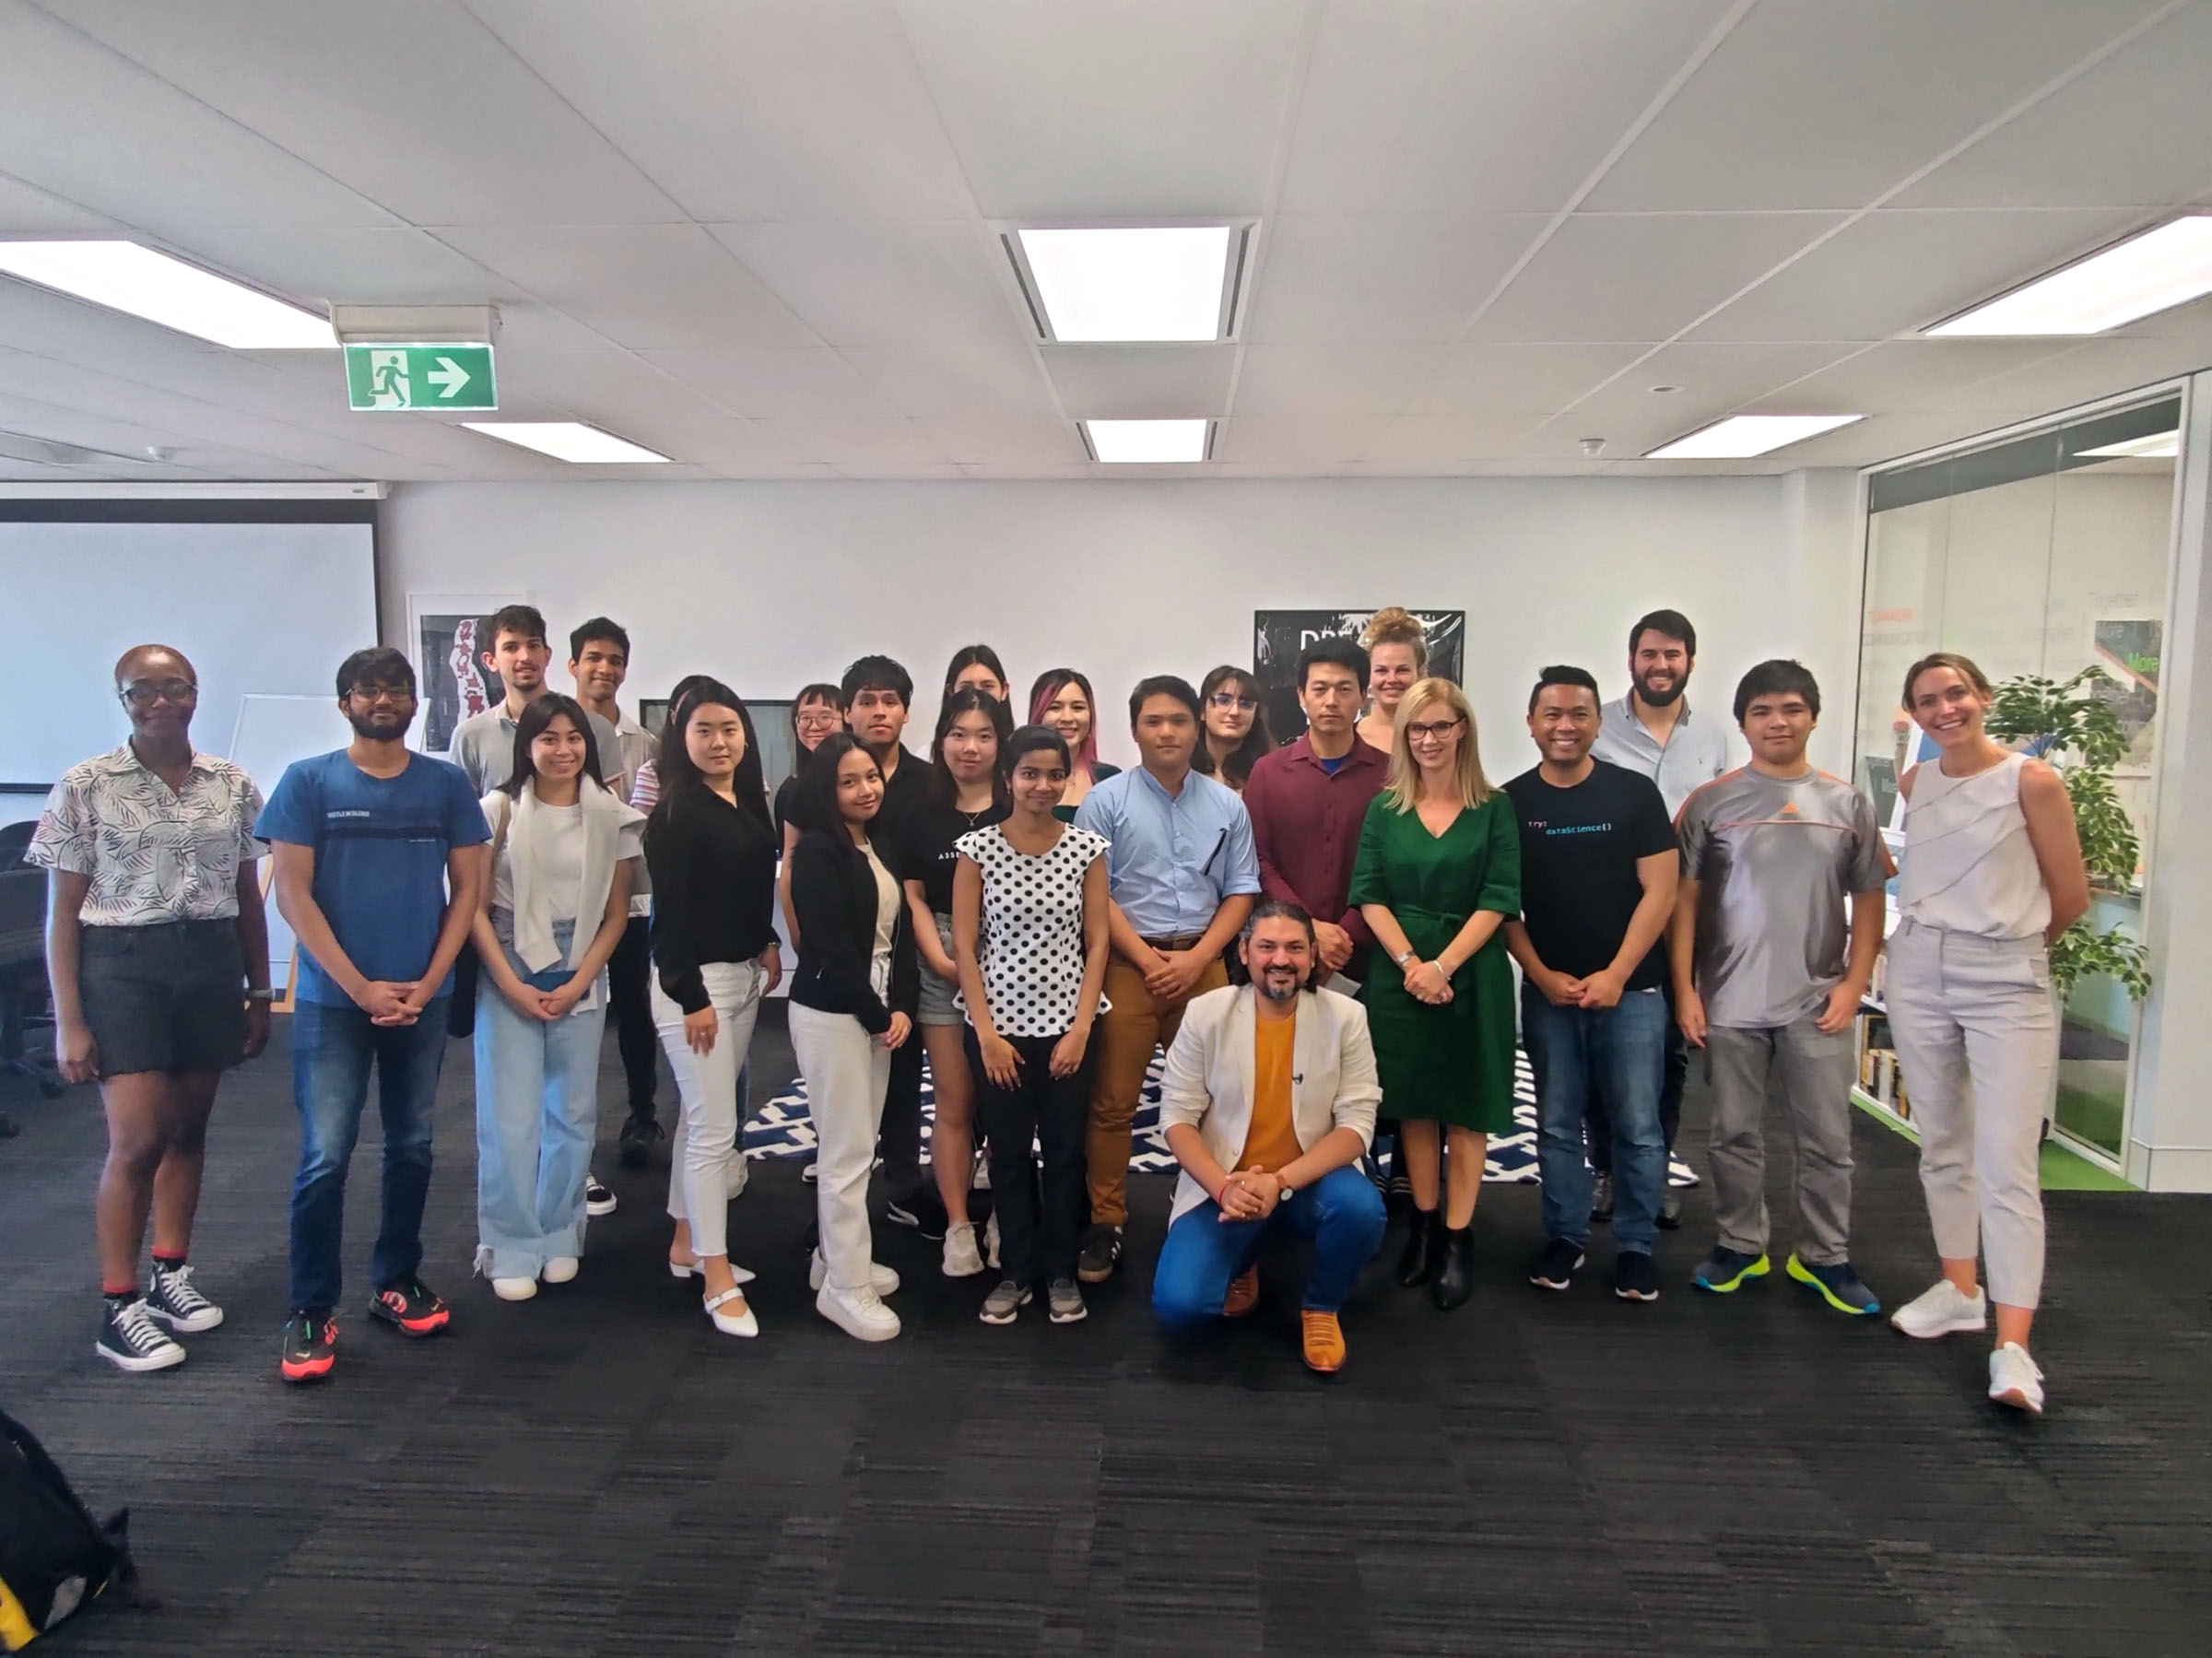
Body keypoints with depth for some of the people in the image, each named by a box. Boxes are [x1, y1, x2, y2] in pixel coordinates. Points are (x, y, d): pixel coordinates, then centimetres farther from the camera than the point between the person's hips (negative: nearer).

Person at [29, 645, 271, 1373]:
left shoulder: (232, 785, 5)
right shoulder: (86, 786, -4)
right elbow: (63, 911, -3)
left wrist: (259, 994, 11)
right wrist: (69, 1021, -6)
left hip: (212, 965, 4)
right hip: (122, 967, -3)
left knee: (187, 1129, 12)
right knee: (138, 1140, -7)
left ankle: (171, 1275, 27)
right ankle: (118, 1308, 5)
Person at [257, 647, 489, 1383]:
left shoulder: (448, 784, 3)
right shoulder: (308, 782, -2)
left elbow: (467, 888, 4)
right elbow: (292, 893, -6)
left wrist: (427, 983, -7)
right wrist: (360, 987, -12)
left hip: (422, 998, 3)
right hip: (331, 1000, -2)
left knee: (411, 1147, 11)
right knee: (325, 1157, -3)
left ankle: (396, 1283, 25)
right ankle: (310, 1309, 8)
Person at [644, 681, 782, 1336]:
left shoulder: (749, 803, 7)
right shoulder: (675, 814, -14)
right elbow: (671, 911, -17)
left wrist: (769, 945, 8)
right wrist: (691, 998, -19)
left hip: (743, 975, 8)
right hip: (693, 982, -8)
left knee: (701, 1116, 17)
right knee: (715, 1128, -5)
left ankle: (686, 1244, 30)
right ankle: (718, 1281, 4)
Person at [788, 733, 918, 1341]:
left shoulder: (880, 846, 11)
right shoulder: (818, 850, -12)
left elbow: (899, 935, 10)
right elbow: (832, 948, -16)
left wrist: (902, 1008, -2)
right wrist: (876, 1016, -10)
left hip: (879, 1009, 7)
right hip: (831, 1011, -7)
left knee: (861, 1143, 12)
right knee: (846, 1151, -3)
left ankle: (837, 1259, 26)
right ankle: (845, 1287, 6)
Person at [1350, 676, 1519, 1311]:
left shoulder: (1493, 808, 1)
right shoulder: (1385, 808, 6)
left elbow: (1498, 900, -6)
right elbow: (1370, 897, 0)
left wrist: (1443, 965, -15)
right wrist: (1409, 963, -13)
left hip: (1472, 974, -1)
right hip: (1398, 974, 2)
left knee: (1467, 1106, 2)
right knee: (1413, 1102, 8)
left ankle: (1458, 1240, 10)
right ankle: (1424, 1227, 20)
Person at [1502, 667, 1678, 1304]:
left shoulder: (1635, 793, -2)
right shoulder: (1510, 803, 1)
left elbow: (1659, 893, -4)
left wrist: (1615, 975, -10)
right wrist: (1542, 975, -7)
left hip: (1630, 989, -1)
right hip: (1547, 992, 1)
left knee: (1638, 1127, 4)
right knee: (1557, 1125, 9)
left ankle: (1635, 1246, 19)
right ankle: (1564, 1238, 23)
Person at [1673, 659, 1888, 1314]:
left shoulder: (1847, 804, 5)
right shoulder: (1711, 803, 0)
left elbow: (1868, 899, 8)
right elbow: (1683, 900, 0)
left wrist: (1853, 983, 0)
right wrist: (1684, 989, -4)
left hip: (1818, 1004, 1)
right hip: (1729, 1003, -1)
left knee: (1827, 1139, 7)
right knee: (1735, 1134, 9)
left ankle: (1824, 1256, 23)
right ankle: (1740, 1246, 25)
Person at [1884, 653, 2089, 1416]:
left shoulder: (2032, 782, -6)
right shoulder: (1911, 786, 7)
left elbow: (2071, 898, 0)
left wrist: (2008, 942, 12)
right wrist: (1944, 938, 7)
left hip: (2008, 983, -4)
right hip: (1918, 973, 5)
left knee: (2006, 1163, -9)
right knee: (1943, 1148, 14)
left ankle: (2013, 1346, -9)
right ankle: (1959, 1289, 30)